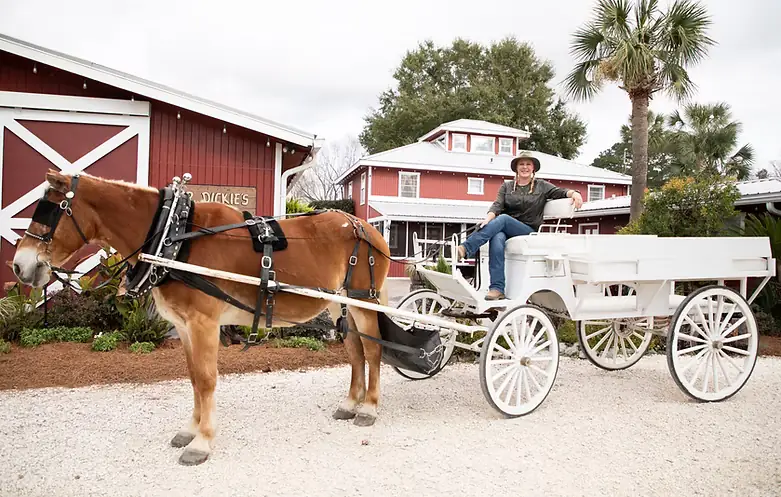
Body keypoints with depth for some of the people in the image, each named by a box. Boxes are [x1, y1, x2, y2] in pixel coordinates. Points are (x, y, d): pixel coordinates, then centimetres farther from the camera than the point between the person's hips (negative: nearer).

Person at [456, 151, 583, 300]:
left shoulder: (541, 186, 16)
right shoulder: (506, 186, 17)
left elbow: (560, 192, 3)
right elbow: (497, 205, 2)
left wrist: (574, 193, -21)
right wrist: (487, 219, -19)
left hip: (529, 231, -1)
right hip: (505, 230, 1)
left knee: (503, 218, -32)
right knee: (497, 239, -36)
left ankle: (465, 249, -46)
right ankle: (497, 288, -43)